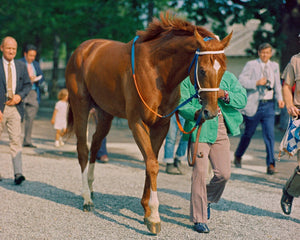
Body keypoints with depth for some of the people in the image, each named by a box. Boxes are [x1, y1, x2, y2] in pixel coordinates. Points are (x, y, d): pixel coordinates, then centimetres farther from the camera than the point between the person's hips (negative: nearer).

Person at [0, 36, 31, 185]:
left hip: (15, 107, 2)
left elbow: (27, 84, 16)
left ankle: (18, 173, -12)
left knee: (16, 139, -7)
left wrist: (20, 96, -5)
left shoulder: (21, 66, 10)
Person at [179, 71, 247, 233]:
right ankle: (199, 219, 1)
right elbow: (181, 104, -6)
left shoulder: (228, 77, 12)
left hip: (221, 132, 4)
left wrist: (225, 95, -15)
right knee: (200, 172, -8)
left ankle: (207, 198, 32)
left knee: (223, 173, 0)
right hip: (199, 131, -4)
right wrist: (196, 113, -26)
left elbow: (242, 100, 3)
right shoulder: (188, 78, 2)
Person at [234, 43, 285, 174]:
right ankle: (238, 156, 33)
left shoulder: (274, 66, 12)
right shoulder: (251, 65, -2)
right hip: (254, 105, -3)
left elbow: (277, 84, 19)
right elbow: (241, 80, -11)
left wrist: (279, 98, 3)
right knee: (248, 133, 9)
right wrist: (256, 83, -23)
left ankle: (271, 164, -6)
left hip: (268, 105, 3)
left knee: (269, 134, -7)